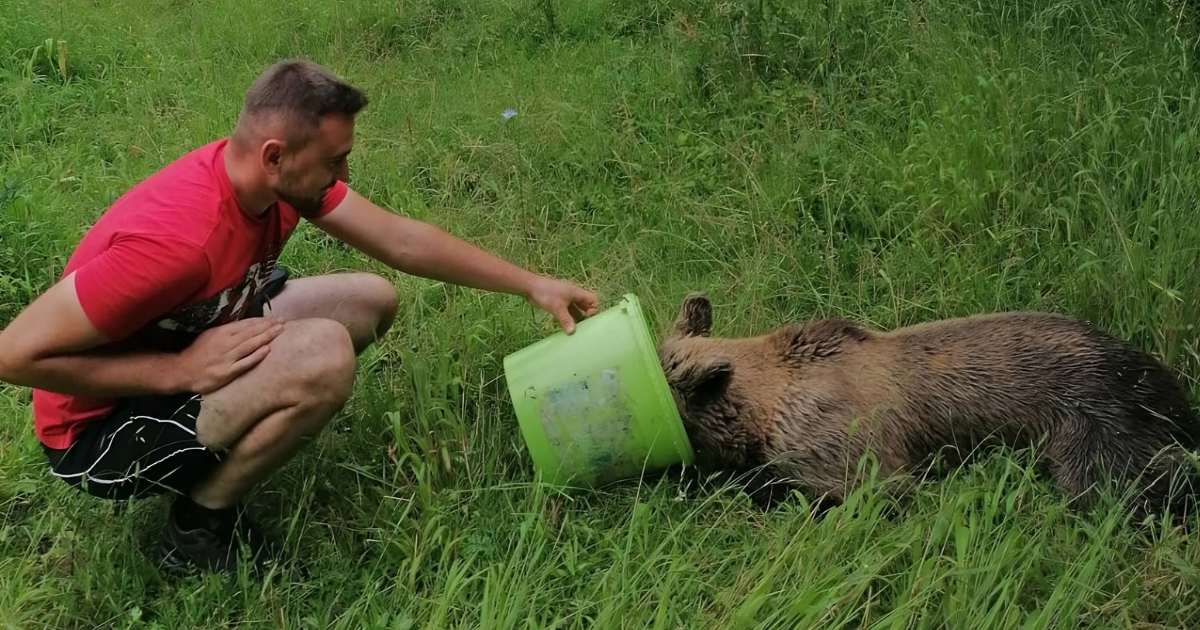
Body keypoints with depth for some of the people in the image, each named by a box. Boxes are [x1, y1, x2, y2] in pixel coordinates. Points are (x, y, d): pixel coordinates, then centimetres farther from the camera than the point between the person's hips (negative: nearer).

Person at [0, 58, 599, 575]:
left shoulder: (281, 177, -12)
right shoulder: (178, 238, -36)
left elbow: (400, 240, 1)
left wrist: (532, 284, 2)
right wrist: (181, 370, -30)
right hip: (100, 427, -8)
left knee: (371, 299, 6)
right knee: (326, 356, -31)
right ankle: (197, 527, -10)